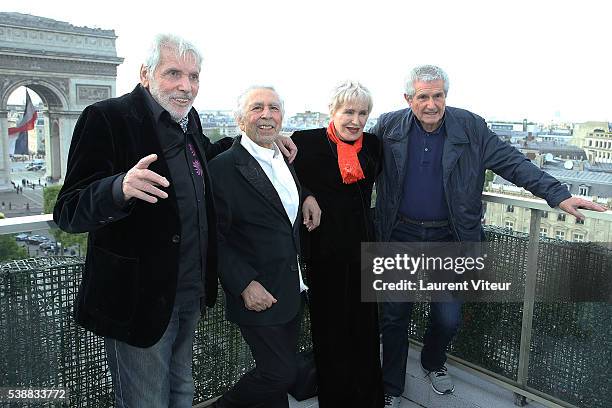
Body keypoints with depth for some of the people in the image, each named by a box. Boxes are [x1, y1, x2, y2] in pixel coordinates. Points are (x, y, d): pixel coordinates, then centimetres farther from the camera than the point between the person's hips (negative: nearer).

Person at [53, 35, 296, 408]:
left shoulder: (189, 118, 4)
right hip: (139, 301, -7)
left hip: (191, 293, 7)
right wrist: (121, 188, -42)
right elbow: (69, 213, -21)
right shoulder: (108, 118, -17)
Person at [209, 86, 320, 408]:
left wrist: (308, 197, 9)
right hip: (257, 294, -8)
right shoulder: (224, 166, -16)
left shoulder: (285, 160, 10)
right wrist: (244, 284, -21)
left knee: (281, 374, 18)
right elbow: (215, 237, -17)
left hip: (291, 291, 8)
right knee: (280, 373, -1)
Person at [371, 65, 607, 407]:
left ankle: (434, 363, 41)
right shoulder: (388, 126, -5)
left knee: (449, 319, 7)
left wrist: (558, 195, -14)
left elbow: (512, 162, -5)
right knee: (395, 316, 9)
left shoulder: (471, 128, -5)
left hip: (448, 238, 0)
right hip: (400, 236, 0)